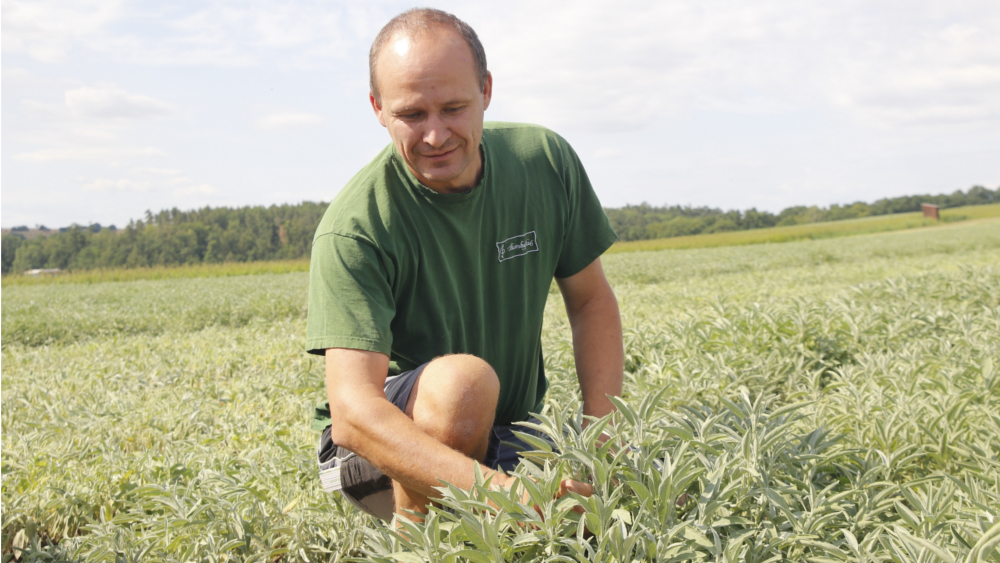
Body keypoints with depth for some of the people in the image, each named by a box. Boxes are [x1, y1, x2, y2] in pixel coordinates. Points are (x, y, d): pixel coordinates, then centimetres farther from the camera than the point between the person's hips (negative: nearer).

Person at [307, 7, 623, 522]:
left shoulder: (545, 161, -8)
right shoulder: (355, 228, -23)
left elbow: (592, 302, 3)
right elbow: (352, 408, -32)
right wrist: (500, 490, -45)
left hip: (508, 441, 5)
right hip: (382, 450, -5)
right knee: (464, 378, -36)